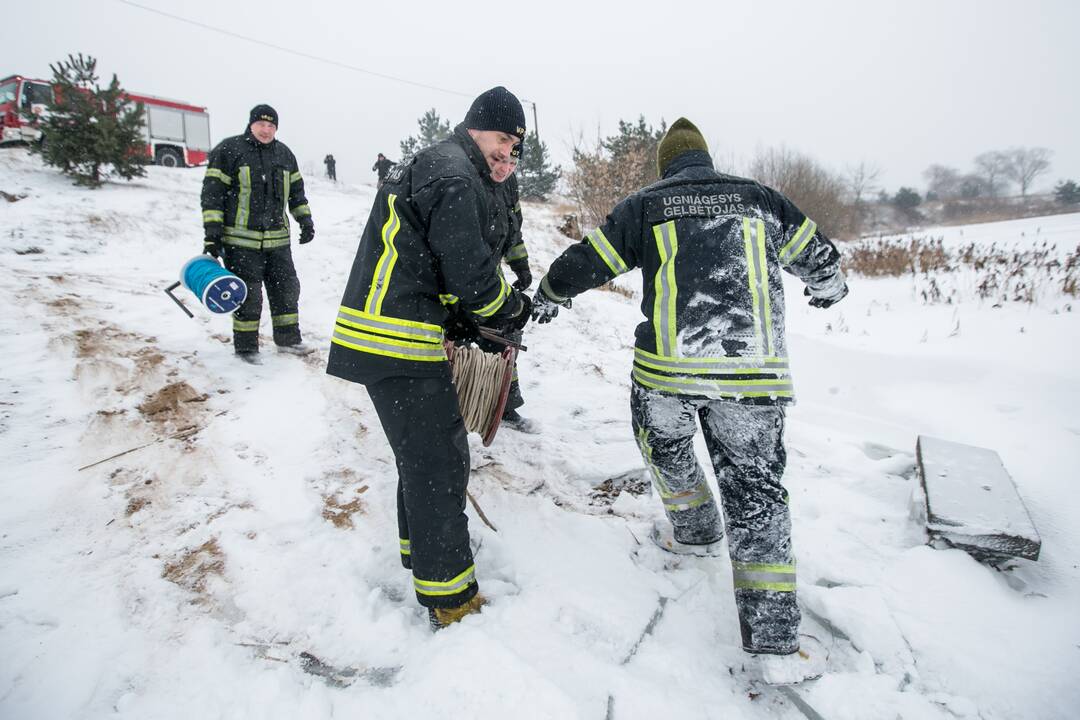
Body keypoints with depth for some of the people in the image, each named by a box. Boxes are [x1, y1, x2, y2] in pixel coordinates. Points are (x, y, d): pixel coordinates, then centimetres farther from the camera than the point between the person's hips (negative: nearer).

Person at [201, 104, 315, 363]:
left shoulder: (284, 154, 13)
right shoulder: (229, 150, -4)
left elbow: (296, 190, 22)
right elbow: (212, 192, -7)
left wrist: (305, 220, 12)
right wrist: (212, 233, -13)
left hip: (277, 239, 6)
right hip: (241, 239, -5)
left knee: (286, 288, 11)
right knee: (248, 294, -2)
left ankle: (288, 339, 25)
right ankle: (245, 347, 12)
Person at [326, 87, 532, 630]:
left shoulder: (430, 164, 23)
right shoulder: (457, 178, -12)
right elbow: (471, 275, -18)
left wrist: (468, 324, 16)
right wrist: (514, 309, 1)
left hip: (378, 330, 11)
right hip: (399, 344, -11)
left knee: (425, 452, 23)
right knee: (439, 462, -3)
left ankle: (420, 547, 41)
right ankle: (450, 600, 9)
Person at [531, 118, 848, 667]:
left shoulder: (644, 206, 7)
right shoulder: (759, 198, 14)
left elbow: (583, 265, 8)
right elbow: (817, 255, 25)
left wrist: (546, 298, 28)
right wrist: (828, 288, 47)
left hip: (667, 366, -2)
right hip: (752, 371, 2)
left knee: (665, 448, 28)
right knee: (755, 484, 11)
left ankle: (695, 531, 44)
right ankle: (772, 629, 12)